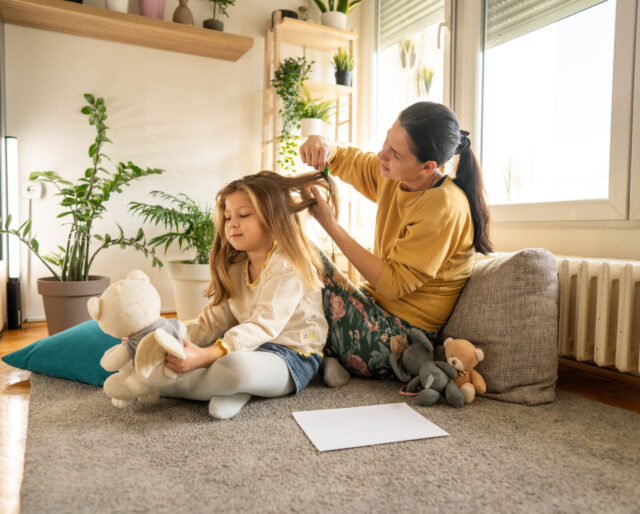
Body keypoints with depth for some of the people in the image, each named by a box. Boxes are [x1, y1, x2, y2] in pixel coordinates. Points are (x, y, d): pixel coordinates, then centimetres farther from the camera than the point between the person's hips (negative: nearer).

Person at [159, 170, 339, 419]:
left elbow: (264, 326, -26)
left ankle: (166, 384, -17)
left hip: (292, 354, -8)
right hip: (248, 346, 8)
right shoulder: (237, 269, 13)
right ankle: (232, 390, -18)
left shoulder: (288, 264, -15)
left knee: (236, 367, -40)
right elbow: (214, 319, 9)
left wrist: (207, 355, -39)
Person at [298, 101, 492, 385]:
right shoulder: (394, 176, -2)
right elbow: (347, 162, 15)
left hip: (400, 337, -8)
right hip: (379, 306, 9)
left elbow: (394, 284, -24)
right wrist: (323, 145, -11)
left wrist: (329, 222, -23)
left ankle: (321, 357, 3)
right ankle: (330, 355, 2)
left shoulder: (444, 207, -25)